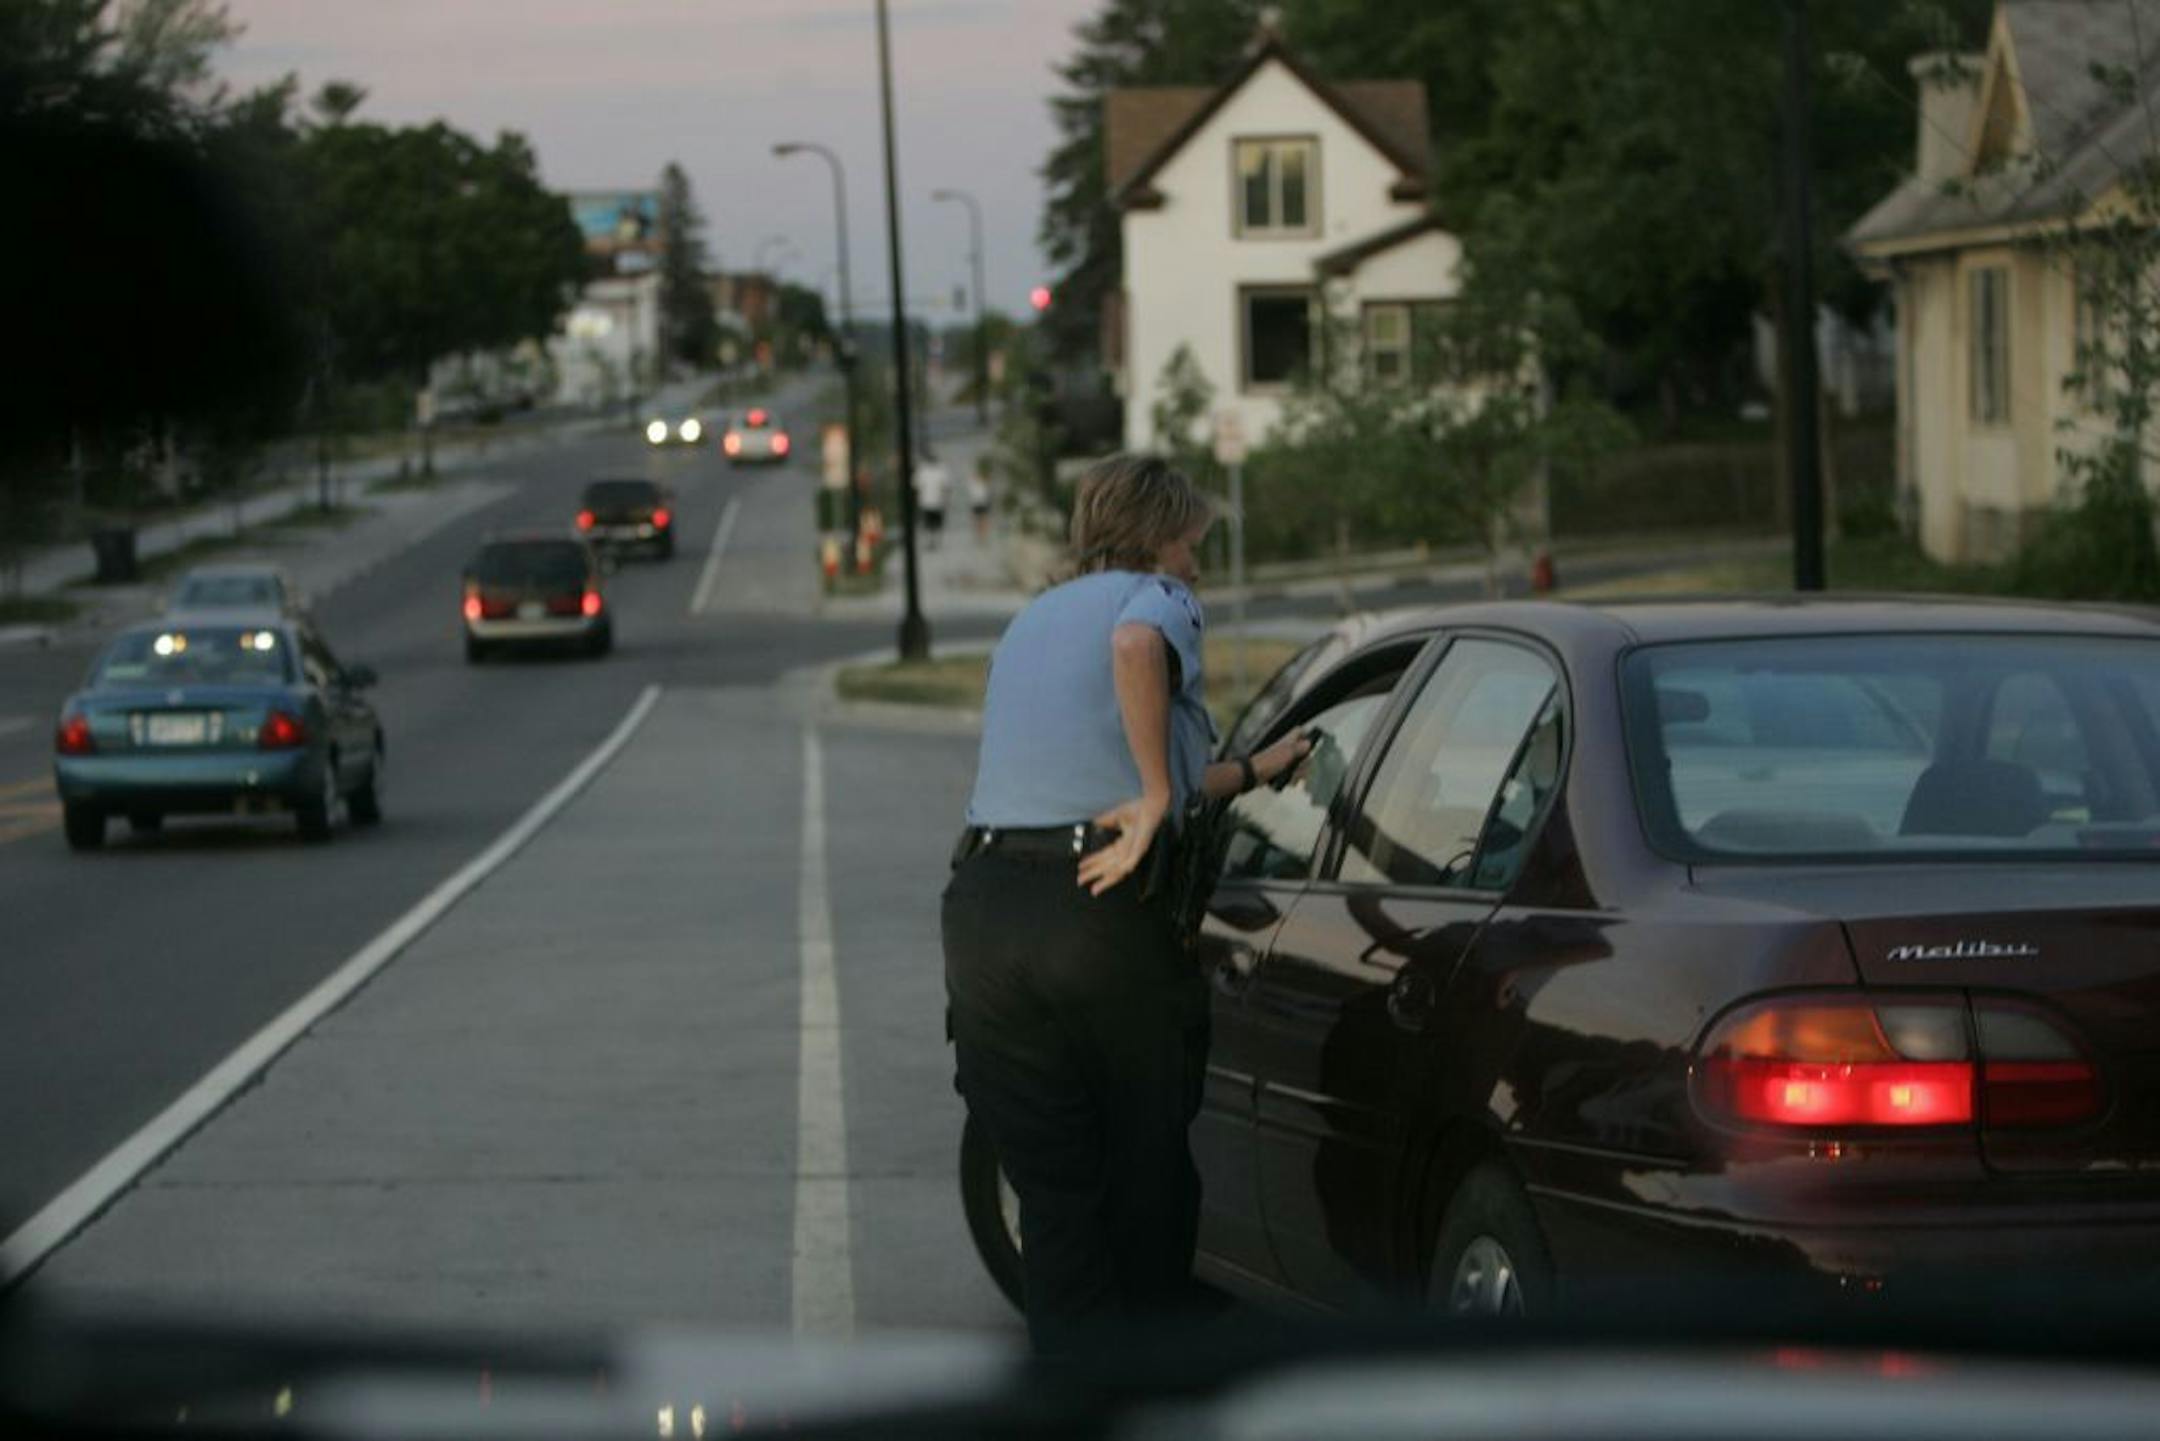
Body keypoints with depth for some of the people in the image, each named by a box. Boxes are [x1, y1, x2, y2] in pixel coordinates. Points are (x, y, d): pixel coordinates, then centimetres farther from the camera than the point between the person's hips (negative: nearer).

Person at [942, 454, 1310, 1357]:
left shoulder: (1030, 623, 26)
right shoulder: (1155, 598, 3)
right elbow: (1136, 646, -25)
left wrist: (1251, 772, 41)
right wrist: (1158, 798, -18)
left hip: (982, 909, 5)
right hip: (1103, 912, -5)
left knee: (1051, 1189, 9)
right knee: (1150, 1172, 14)